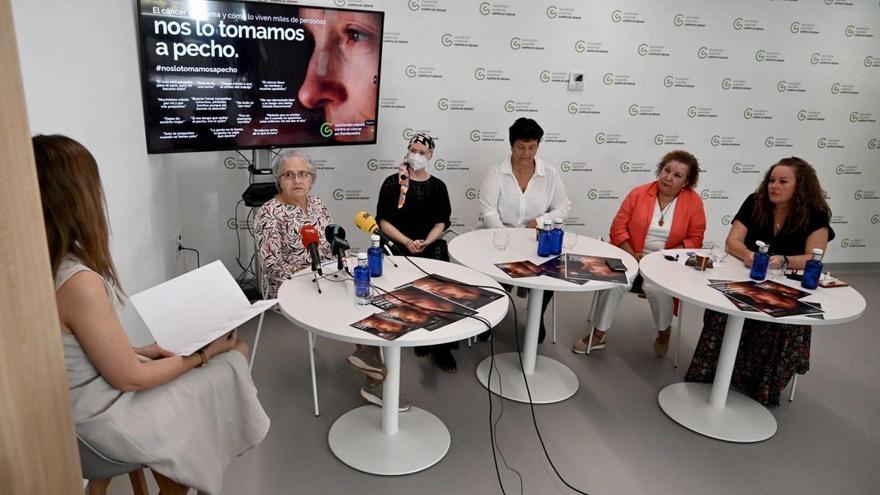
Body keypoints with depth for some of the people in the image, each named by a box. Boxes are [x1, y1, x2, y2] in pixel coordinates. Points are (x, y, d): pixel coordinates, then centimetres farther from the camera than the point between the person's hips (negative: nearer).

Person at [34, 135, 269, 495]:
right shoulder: (80, 284, -32)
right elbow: (129, 379, -21)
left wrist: (143, 351, 5)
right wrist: (203, 355, -9)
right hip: (110, 419, -8)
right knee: (229, 364, 5)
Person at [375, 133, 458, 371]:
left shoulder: (437, 186, 14)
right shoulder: (393, 182, 7)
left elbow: (441, 222, 7)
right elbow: (384, 221, 1)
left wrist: (426, 242, -13)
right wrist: (407, 242, -13)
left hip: (430, 243, 2)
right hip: (398, 243, -1)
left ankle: (440, 342, -17)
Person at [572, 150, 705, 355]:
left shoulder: (693, 202, 0)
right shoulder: (639, 193, 1)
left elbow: (694, 240, 3)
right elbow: (618, 227, 0)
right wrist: (632, 255, -12)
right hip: (630, 255, 1)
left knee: (657, 288, -30)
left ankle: (664, 332, 4)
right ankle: (598, 335, -11)